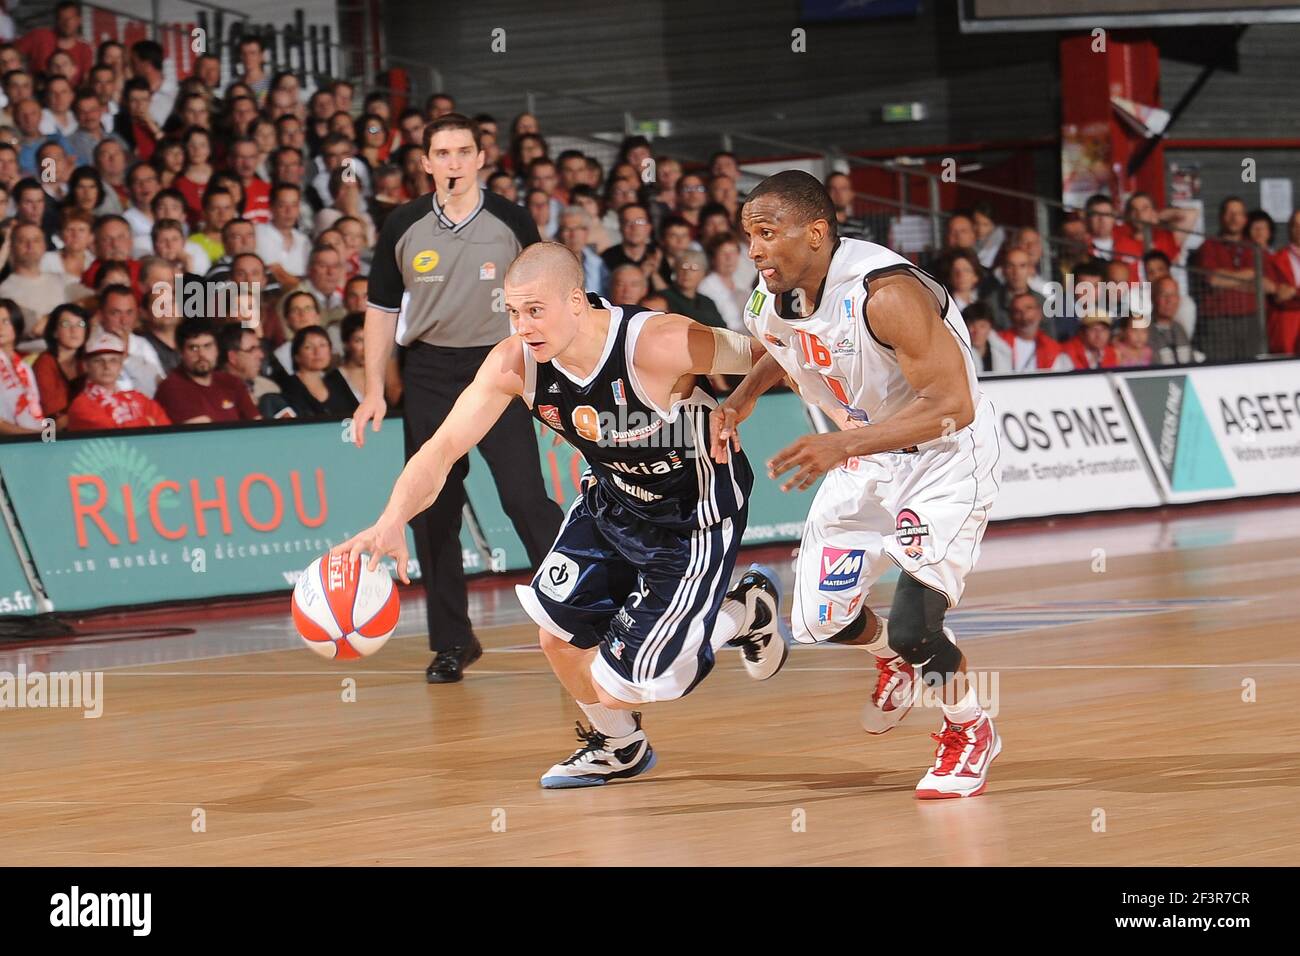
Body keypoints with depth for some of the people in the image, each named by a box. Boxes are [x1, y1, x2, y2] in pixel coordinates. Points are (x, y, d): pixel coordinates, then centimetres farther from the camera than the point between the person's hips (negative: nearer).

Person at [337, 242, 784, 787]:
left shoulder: (659, 345, -35)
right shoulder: (514, 364, -18)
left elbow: (766, 355, -22)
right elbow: (444, 447, -22)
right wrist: (392, 523, -40)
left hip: (692, 521, -6)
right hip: (611, 500, 6)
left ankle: (746, 612, 17)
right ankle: (618, 747, 37)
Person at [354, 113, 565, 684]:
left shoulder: (511, 224, -3)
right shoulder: (403, 228, 1)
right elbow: (382, 308, 8)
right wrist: (374, 391, 3)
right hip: (429, 374, 2)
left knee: (525, 497, -15)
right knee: (431, 511, 3)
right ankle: (452, 642, 13)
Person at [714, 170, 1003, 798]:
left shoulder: (887, 293, -32)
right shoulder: (771, 305, -7)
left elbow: (952, 406, -34)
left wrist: (843, 445, -41)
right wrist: (740, 400, 0)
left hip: (944, 458, -7)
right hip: (862, 458, 7)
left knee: (914, 627, -20)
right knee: (820, 620, 7)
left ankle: (970, 733, 11)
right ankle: (892, 660, 44)